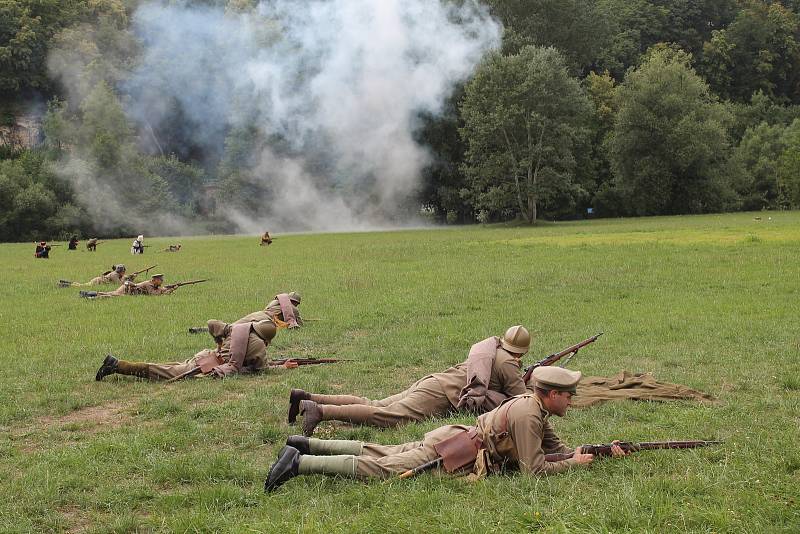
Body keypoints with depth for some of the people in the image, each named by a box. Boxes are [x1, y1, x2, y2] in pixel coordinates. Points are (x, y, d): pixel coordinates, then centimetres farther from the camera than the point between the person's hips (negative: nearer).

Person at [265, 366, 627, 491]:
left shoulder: (533, 406, 11)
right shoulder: (528, 415, -18)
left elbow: (555, 447, 21)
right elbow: (534, 469, -20)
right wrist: (574, 464, -8)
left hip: (448, 437, 9)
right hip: (449, 453, -9)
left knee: (381, 453, 13)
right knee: (378, 468, -13)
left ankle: (305, 445, 14)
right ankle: (298, 463, -16)